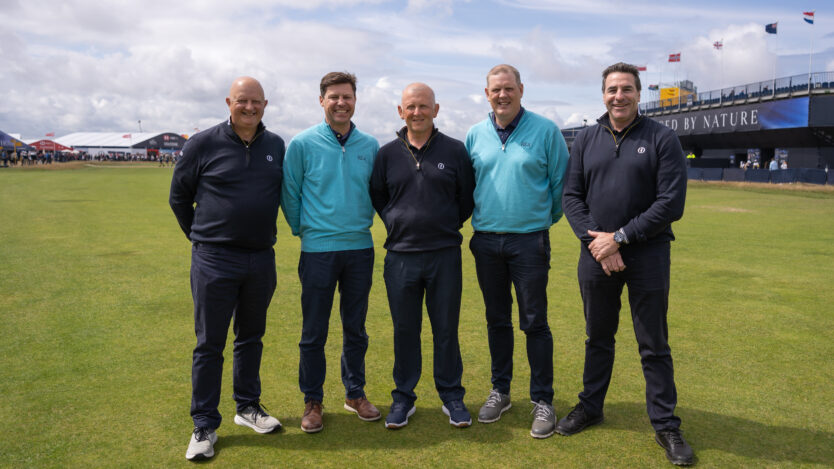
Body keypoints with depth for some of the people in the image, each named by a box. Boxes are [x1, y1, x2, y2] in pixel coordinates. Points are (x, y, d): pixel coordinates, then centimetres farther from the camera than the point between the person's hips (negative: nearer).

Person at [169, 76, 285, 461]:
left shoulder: (276, 146, 4)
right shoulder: (203, 144, -6)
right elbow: (179, 196, 5)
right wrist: (201, 236, 8)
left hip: (261, 259, 4)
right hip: (214, 260, -3)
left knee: (251, 338, 15)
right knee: (209, 344, 3)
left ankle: (248, 407, 31)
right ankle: (204, 426, 14)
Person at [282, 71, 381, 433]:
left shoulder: (370, 146, 5)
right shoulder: (303, 144, -4)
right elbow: (290, 194, 3)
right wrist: (303, 228, 6)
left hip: (360, 248, 3)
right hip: (318, 250, -3)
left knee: (356, 328, 13)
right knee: (314, 332, 4)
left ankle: (355, 393, 29)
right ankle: (312, 401, 20)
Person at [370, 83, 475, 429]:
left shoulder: (454, 150, 2)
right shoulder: (387, 153, 6)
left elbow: (467, 196, 10)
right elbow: (376, 196, 17)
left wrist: (449, 226, 7)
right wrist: (395, 223, 9)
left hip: (445, 254, -1)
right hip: (400, 256, 1)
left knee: (446, 328, 7)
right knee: (404, 330, 9)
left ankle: (451, 396, 23)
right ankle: (403, 398, 23)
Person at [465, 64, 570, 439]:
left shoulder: (545, 131, -3)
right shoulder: (475, 135, 7)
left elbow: (560, 183, 2)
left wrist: (546, 219, 8)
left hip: (530, 241, -3)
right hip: (486, 241, 3)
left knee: (534, 323, 0)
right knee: (497, 320, 13)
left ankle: (542, 400, 13)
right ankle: (500, 391, 27)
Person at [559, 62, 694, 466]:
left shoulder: (662, 138, -4)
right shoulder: (586, 140, 7)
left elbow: (671, 203, -11)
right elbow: (572, 196, 4)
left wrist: (619, 237, -14)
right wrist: (596, 241, -10)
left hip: (647, 255, -3)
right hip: (596, 254, 3)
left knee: (654, 346, 6)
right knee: (597, 338, 17)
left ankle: (666, 425, 21)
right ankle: (590, 407, 33)